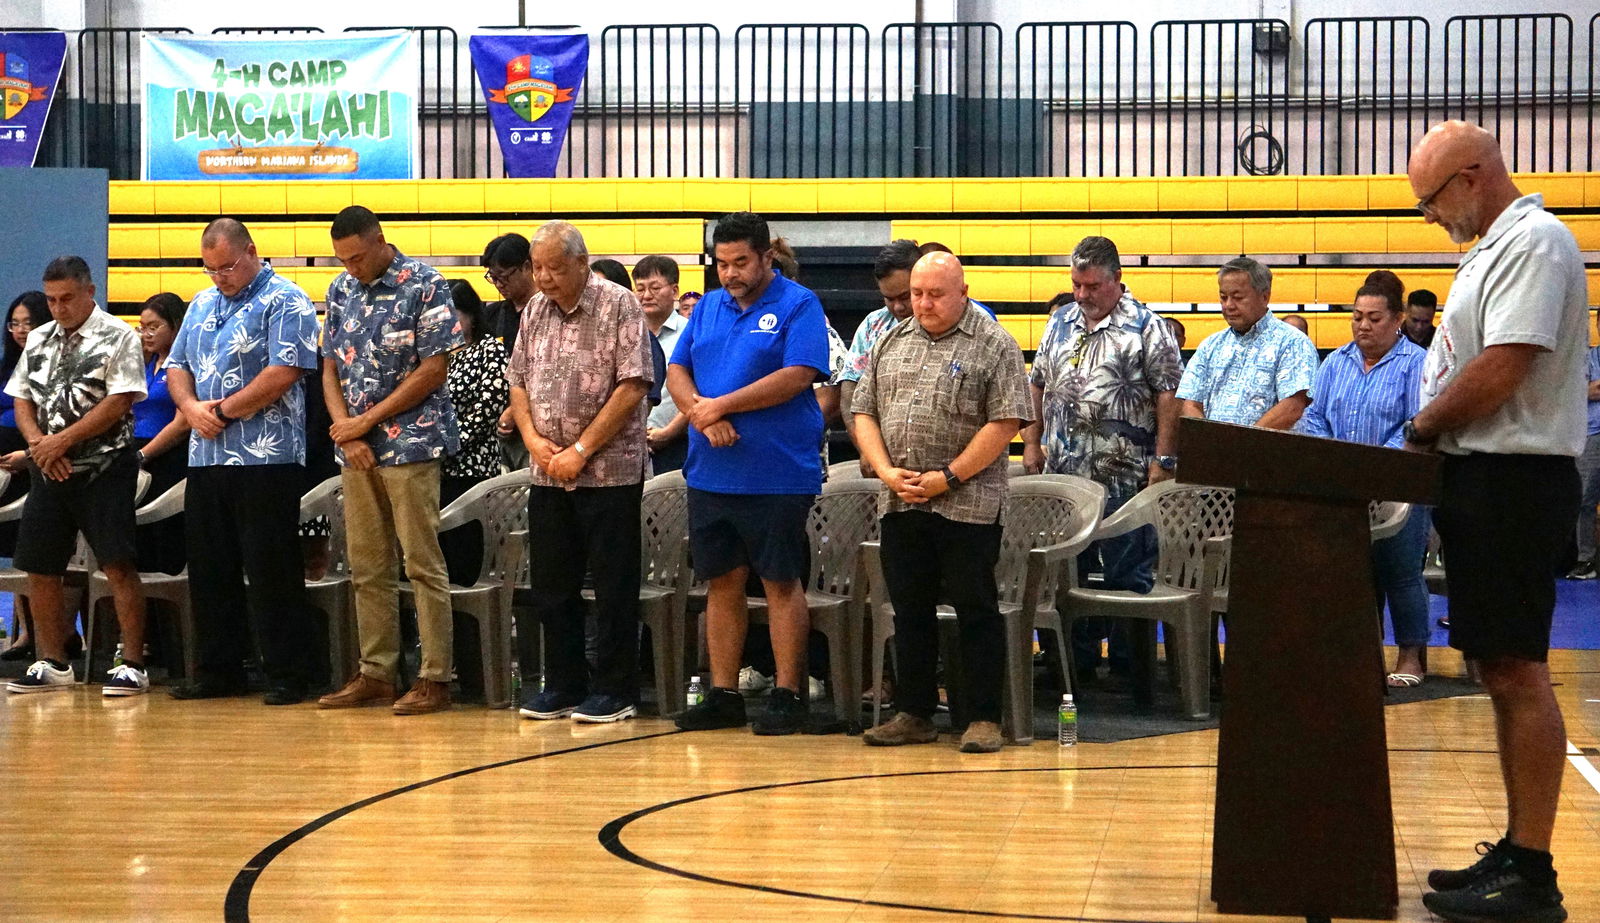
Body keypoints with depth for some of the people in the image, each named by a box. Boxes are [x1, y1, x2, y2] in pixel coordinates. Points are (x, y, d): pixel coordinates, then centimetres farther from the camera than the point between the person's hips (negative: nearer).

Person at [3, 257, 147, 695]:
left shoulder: (119, 338, -5)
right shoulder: (39, 340, 14)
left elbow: (119, 403, -13)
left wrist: (62, 441, -15)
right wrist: (38, 445, -6)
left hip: (103, 469, -6)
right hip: (49, 472, 6)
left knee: (118, 565, -10)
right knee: (39, 569, 7)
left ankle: (132, 665, -6)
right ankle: (53, 665, 18)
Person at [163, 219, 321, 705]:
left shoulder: (285, 301, -5)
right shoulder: (202, 305, 19)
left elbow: (283, 373, -16)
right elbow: (176, 366, 20)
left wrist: (223, 412, -11)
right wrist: (192, 407, -1)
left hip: (265, 459, -8)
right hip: (206, 458, 8)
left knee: (272, 571, -5)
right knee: (209, 569, 11)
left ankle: (286, 676, 1)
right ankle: (218, 670, 19)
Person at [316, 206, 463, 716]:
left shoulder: (424, 285, -7)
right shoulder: (341, 290, 11)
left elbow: (434, 371, -11)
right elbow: (330, 370, 13)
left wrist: (367, 421, -10)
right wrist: (346, 432, -4)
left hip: (411, 444, -6)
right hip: (357, 448, 6)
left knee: (423, 564, -4)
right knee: (366, 567, 9)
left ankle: (435, 678, -1)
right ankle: (375, 673, 15)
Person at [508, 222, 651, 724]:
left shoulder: (619, 306, -7)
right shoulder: (535, 311, 11)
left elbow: (632, 387, -13)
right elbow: (518, 381, 16)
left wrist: (581, 449, -15)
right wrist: (533, 439, -2)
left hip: (610, 471, -6)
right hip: (548, 474, 6)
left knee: (614, 587, 0)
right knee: (551, 586, 10)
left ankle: (615, 691, 8)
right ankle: (564, 686, 21)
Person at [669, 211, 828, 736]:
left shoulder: (798, 306, -4)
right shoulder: (708, 308, 14)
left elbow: (797, 377, -16)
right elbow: (676, 372, 11)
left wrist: (721, 406, -13)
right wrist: (701, 413, -11)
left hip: (778, 476, -6)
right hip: (710, 473, 6)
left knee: (782, 583, -1)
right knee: (722, 582, 10)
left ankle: (787, 696, 6)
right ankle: (723, 696, 16)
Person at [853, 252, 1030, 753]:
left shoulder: (994, 346, -3)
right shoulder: (891, 343, 14)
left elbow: (1005, 422, -10)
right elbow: (865, 413, 12)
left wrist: (948, 477, -13)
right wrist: (888, 472, -4)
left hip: (967, 505, -5)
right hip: (900, 504, 5)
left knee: (976, 611, -1)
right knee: (910, 611, 10)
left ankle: (984, 718, 6)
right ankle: (914, 714, 18)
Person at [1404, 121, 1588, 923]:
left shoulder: (1532, 242, -13)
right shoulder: (1496, 248, 19)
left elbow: (1501, 370, -21)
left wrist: (1424, 428, -8)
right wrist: (1433, 432, 7)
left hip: (1514, 479, -10)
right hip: (1483, 478, 10)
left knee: (1517, 671, -9)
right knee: (1501, 670, 12)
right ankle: (1517, 851, 19)